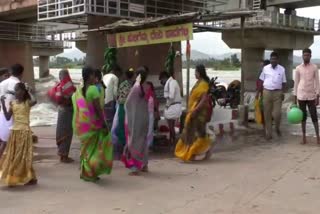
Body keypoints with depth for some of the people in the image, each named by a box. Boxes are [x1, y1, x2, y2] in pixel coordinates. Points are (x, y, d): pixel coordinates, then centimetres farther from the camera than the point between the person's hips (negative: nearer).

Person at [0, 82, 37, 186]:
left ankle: (29, 178, 8)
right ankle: (13, 177, 20)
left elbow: (34, 101, -31)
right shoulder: (12, 103, 6)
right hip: (14, 132, 5)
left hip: (25, 132, -5)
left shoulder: (27, 102, -7)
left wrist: (28, 92, -15)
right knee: (13, 156, 9)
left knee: (24, 155, -1)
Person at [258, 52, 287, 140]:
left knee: (277, 113, -6)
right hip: (267, 92, 1)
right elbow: (262, 81, 8)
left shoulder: (282, 69, 3)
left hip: (277, 93, -1)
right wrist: (259, 92, 5)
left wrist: (283, 93, -3)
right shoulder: (265, 68, 4)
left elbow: (283, 82, 7)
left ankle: (277, 128, 23)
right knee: (267, 114, 3)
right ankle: (268, 133, 13)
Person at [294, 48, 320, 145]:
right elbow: (296, 83, 5)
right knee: (303, 116, 6)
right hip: (301, 96, 1)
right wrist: (295, 98, 3)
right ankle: (304, 136, 13)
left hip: (311, 96, 0)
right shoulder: (298, 68, 1)